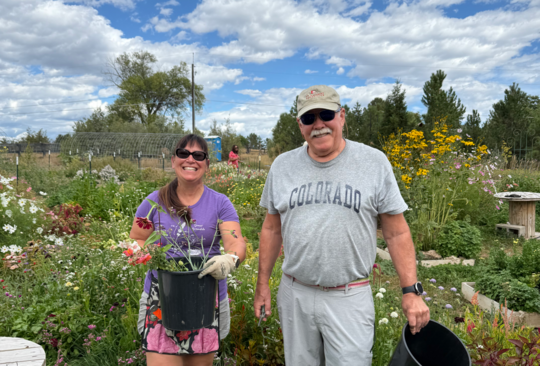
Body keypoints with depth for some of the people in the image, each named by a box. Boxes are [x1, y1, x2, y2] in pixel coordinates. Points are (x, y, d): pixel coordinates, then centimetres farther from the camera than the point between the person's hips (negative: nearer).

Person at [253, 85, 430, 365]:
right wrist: (262, 285, 10)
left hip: (350, 298, -2)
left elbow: (396, 233, -2)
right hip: (294, 295, 3)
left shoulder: (374, 162, -4)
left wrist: (411, 292, -5)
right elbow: (272, 229, 9)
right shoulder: (282, 166, 3)